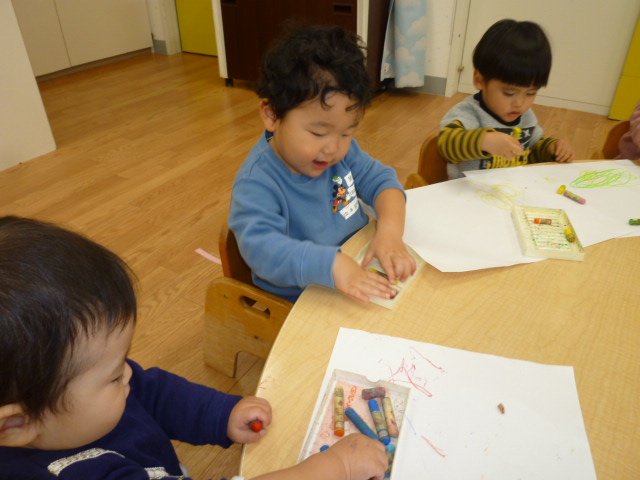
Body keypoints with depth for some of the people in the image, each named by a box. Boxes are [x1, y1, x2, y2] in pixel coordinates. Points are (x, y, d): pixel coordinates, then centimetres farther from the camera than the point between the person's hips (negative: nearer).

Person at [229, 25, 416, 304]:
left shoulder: (343, 150, -2)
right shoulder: (258, 183, -25)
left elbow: (380, 180, 0)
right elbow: (260, 246, -36)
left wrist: (390, 229, -21)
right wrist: (331, 264, -49)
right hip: (297, 302, -6)